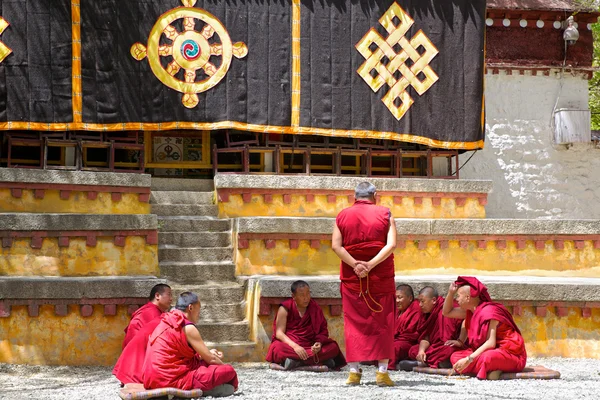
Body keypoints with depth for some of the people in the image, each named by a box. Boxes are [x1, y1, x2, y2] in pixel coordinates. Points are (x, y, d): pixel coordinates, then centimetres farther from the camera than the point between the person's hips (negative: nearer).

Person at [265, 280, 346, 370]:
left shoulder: (315, 309, 9)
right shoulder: (285, 308, 0)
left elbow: (323, 330, 8)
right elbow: (279, 333, -9)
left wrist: (319, 343, -16)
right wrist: (295, 346, -25)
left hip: (310, 347, 3)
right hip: (289, 345, -3)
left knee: (333, 347, -21)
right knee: (277, 348, -36)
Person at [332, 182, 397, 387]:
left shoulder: (343, 215, 7)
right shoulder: (385, 214, 3)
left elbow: (336, 245, -6)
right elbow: (391, 244, -11)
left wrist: (355, 265, -12)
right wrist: (371, 265, -15)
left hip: (351, 277, 1)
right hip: (381, 276, -1)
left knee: (353, 322, 6)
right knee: (382, 322, 4)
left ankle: (354, 371, 1)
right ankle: (382, 370, -1)